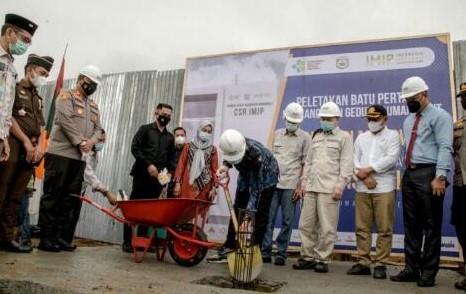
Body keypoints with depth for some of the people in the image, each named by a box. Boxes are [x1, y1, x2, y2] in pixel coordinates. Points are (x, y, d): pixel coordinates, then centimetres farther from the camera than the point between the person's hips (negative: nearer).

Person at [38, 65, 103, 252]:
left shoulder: (94, 106, 22)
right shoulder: (66, 97, 2)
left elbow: (98, 128, 14)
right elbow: (66, 121, -12)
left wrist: (91, 141, -7)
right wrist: (80, 142, -15)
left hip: (79, 158, 7)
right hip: (60, 154, -7)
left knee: (72, 200, 5)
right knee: (52, 196, -2)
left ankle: (63, 239, 11)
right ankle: (47, 238, 3)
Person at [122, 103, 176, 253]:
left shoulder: (170, 137, 18)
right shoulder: (145, 129, 5)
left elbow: (171, 159, 18)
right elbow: (135, 148, -5)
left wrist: (169, 172, -1)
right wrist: (148, 165, -14)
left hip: (158, 178, 4)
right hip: (142, 175, -4)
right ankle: (127, 241, 3)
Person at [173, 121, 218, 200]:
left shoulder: (213, 149, 7)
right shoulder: (189, 146, 9)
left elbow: (215, 169, 5)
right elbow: (181, 164, 7)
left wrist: (214, 187, -1)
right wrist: (177, 182, 0)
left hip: (204, 187, 0)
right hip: (188, 185, 0)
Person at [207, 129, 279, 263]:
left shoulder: (256, 153, -41)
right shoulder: (231, 146, -26)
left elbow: (255, 187, -38)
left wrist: (249, 212, -41)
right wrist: (225, 165, -22)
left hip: (265, 176, -6)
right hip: (246, 175, 6)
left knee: (260, 213, -10)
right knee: (237, 210, 5)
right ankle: (229, 248, 10)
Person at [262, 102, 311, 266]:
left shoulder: (305, 138, 3)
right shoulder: (277, 134, 13)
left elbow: (305, 164, 1)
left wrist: (300, 186, -6)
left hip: (291, 185, -2)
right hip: (272, 183, 3)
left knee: (287, 221, 2)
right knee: (268, 218, 2)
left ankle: (281, 253, 12)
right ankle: (265, 251, 10)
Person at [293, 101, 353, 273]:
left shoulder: (344, 137, 4)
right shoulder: (317, 137, 22)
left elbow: (346, 164, -4)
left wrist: (340, 185, -12)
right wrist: (304, 181, 14)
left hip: (329, 188, -6)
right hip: (311, 188, 6)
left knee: (327, 228, -3)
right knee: (306, 225, 6)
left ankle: (323, 260, 9)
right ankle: (308, 257, 17)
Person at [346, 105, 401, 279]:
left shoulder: (393, 136, 6)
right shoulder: (361, 138, 18)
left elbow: (391, 159, -8)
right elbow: (354, 159, 9)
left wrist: (368, 170, -11)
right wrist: (364, 176, -8)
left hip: (384, 188, -4)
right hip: (362, 188, 4)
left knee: (384, 229, -1)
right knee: (362, 227, 5)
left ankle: (380, 264, 7)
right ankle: (363, 262, 13)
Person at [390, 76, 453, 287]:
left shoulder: (439, 116, -2)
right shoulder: (408, 120, 21)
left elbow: (445, 148, -12)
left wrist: (440, 176, -22)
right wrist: (405, 175, 16)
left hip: (428, 174, -7)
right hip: (409, 174, 8)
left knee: (431, 226, 0)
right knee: (411, 224, 10)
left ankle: (428, 272, 9)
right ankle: (411, 269, 18)